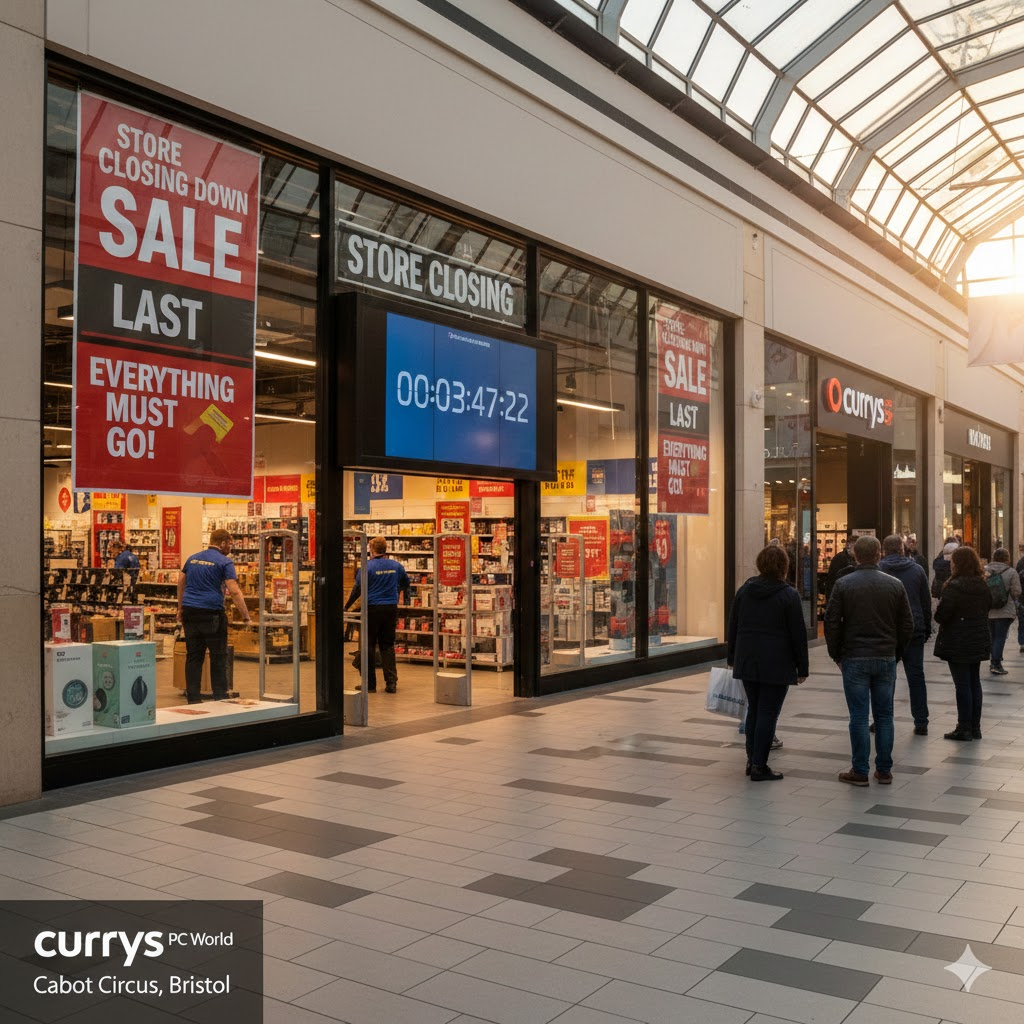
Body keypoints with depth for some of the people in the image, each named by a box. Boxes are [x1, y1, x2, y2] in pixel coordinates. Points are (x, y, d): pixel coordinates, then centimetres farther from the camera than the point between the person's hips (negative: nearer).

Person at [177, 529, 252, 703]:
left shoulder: (192, 559, 15)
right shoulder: (224, 562, -6)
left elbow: (180, 583, 21)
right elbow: (235, 592, -13)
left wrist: (181, 609, 29)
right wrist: (246, 617, -10)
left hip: (190, 612, 6)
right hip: (211, 613, -6)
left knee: (193, 657, 8)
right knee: (219, 657, 3)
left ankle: (193, 699, 10)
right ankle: (220, 698, 4)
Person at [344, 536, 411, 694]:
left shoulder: (368, 566, -9)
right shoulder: (396, 566, 4)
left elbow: (357, 589, -8)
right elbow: (406, 583, 19)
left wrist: (346, 606, 3)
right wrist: (405, 598, 39)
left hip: (372, 609, -4)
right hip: (391, 609, 4)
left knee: (369, 646, 6)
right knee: (388, 645, 10)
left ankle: (370, 684, 8)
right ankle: (391, 682, 4)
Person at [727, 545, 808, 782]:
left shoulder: (744, 590, 6)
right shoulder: (788, 595, -8)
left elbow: (733, 626, 11)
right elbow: (798, 634, -7)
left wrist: (733, 658, 19)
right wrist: (802, 668, -1)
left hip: (747, 661, 5)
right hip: (776, 664, -5)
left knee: (753, 709, 17)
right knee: (768, 713, -1)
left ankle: (752, 759, 21)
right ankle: (759, 766, 0)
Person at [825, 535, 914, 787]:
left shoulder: (843, 585, -6)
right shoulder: (895, 585, 2)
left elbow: (831, 623, -6)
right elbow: (907, 625, 5)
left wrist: (836, 655, 6)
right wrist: (896, 652, 16)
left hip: (854, 659, -2)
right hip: (886, 659, 3)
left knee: (859, 717, 1)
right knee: (884, 716, 10)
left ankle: (860, 771, 5)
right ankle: (884, 770, 16)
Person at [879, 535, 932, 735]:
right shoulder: (917, 570, 3)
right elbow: (927, 603, 7)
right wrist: (927, 629, 14)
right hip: (914, 631, 2)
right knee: (916, 676, 8)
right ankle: (921, 723, 9)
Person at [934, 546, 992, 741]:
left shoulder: (955, 586, -19)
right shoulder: (983, 585, 5)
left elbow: (941, 615, -21)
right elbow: (988, 607, 17)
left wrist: (938, 615, 0)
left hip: (958, 644, -7)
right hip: (979, 642, 7)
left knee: (962, 685, -2)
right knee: (975, 683, 13)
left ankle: (964, 728, 3)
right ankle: (975, 728, 19)